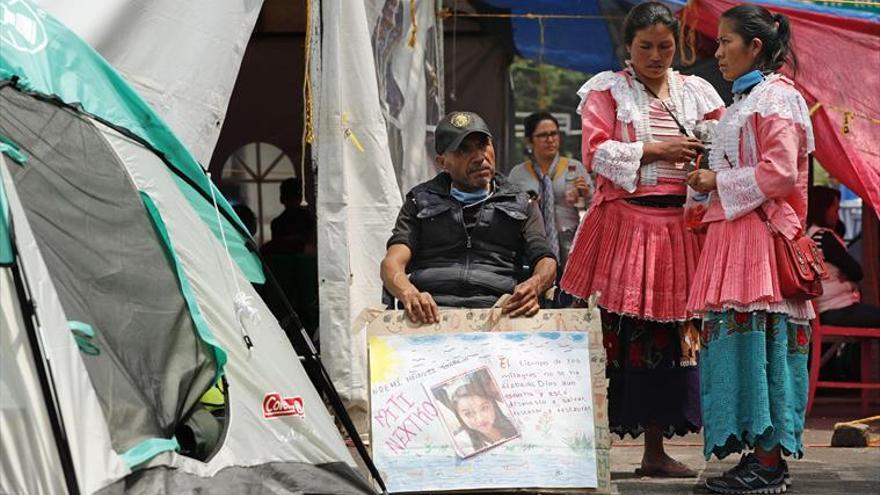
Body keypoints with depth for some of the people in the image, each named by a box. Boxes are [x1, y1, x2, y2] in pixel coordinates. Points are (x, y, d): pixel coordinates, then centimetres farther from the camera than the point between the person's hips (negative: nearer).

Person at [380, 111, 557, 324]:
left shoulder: (520, 204, 25)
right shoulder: (421, 201, 22)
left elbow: (546, 261, 14)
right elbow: (392, 263, 8)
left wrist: (534, 285, -14)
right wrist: (409, 294, -18)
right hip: (433, 312, -1)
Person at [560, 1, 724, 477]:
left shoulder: (696, 92, 16)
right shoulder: (606, 90, 6)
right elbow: (596, 152, -5)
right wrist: (657, 151, -13)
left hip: (680, 227, 4)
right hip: (624, 221, -4)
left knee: (671, 333, 4)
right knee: (614, 333, -8)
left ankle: (655, 450, 12)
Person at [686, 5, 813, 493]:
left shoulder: (777, 95, -6)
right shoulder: (743, 101, 23)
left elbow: (779, 173, -16)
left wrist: (718, 184, -9)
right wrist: (710, 183, 14)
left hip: (760, 234, -10)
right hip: (733, 233, 10)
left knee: (757, 337, -11)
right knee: (740, 338, 6)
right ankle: (759, 455, 7)